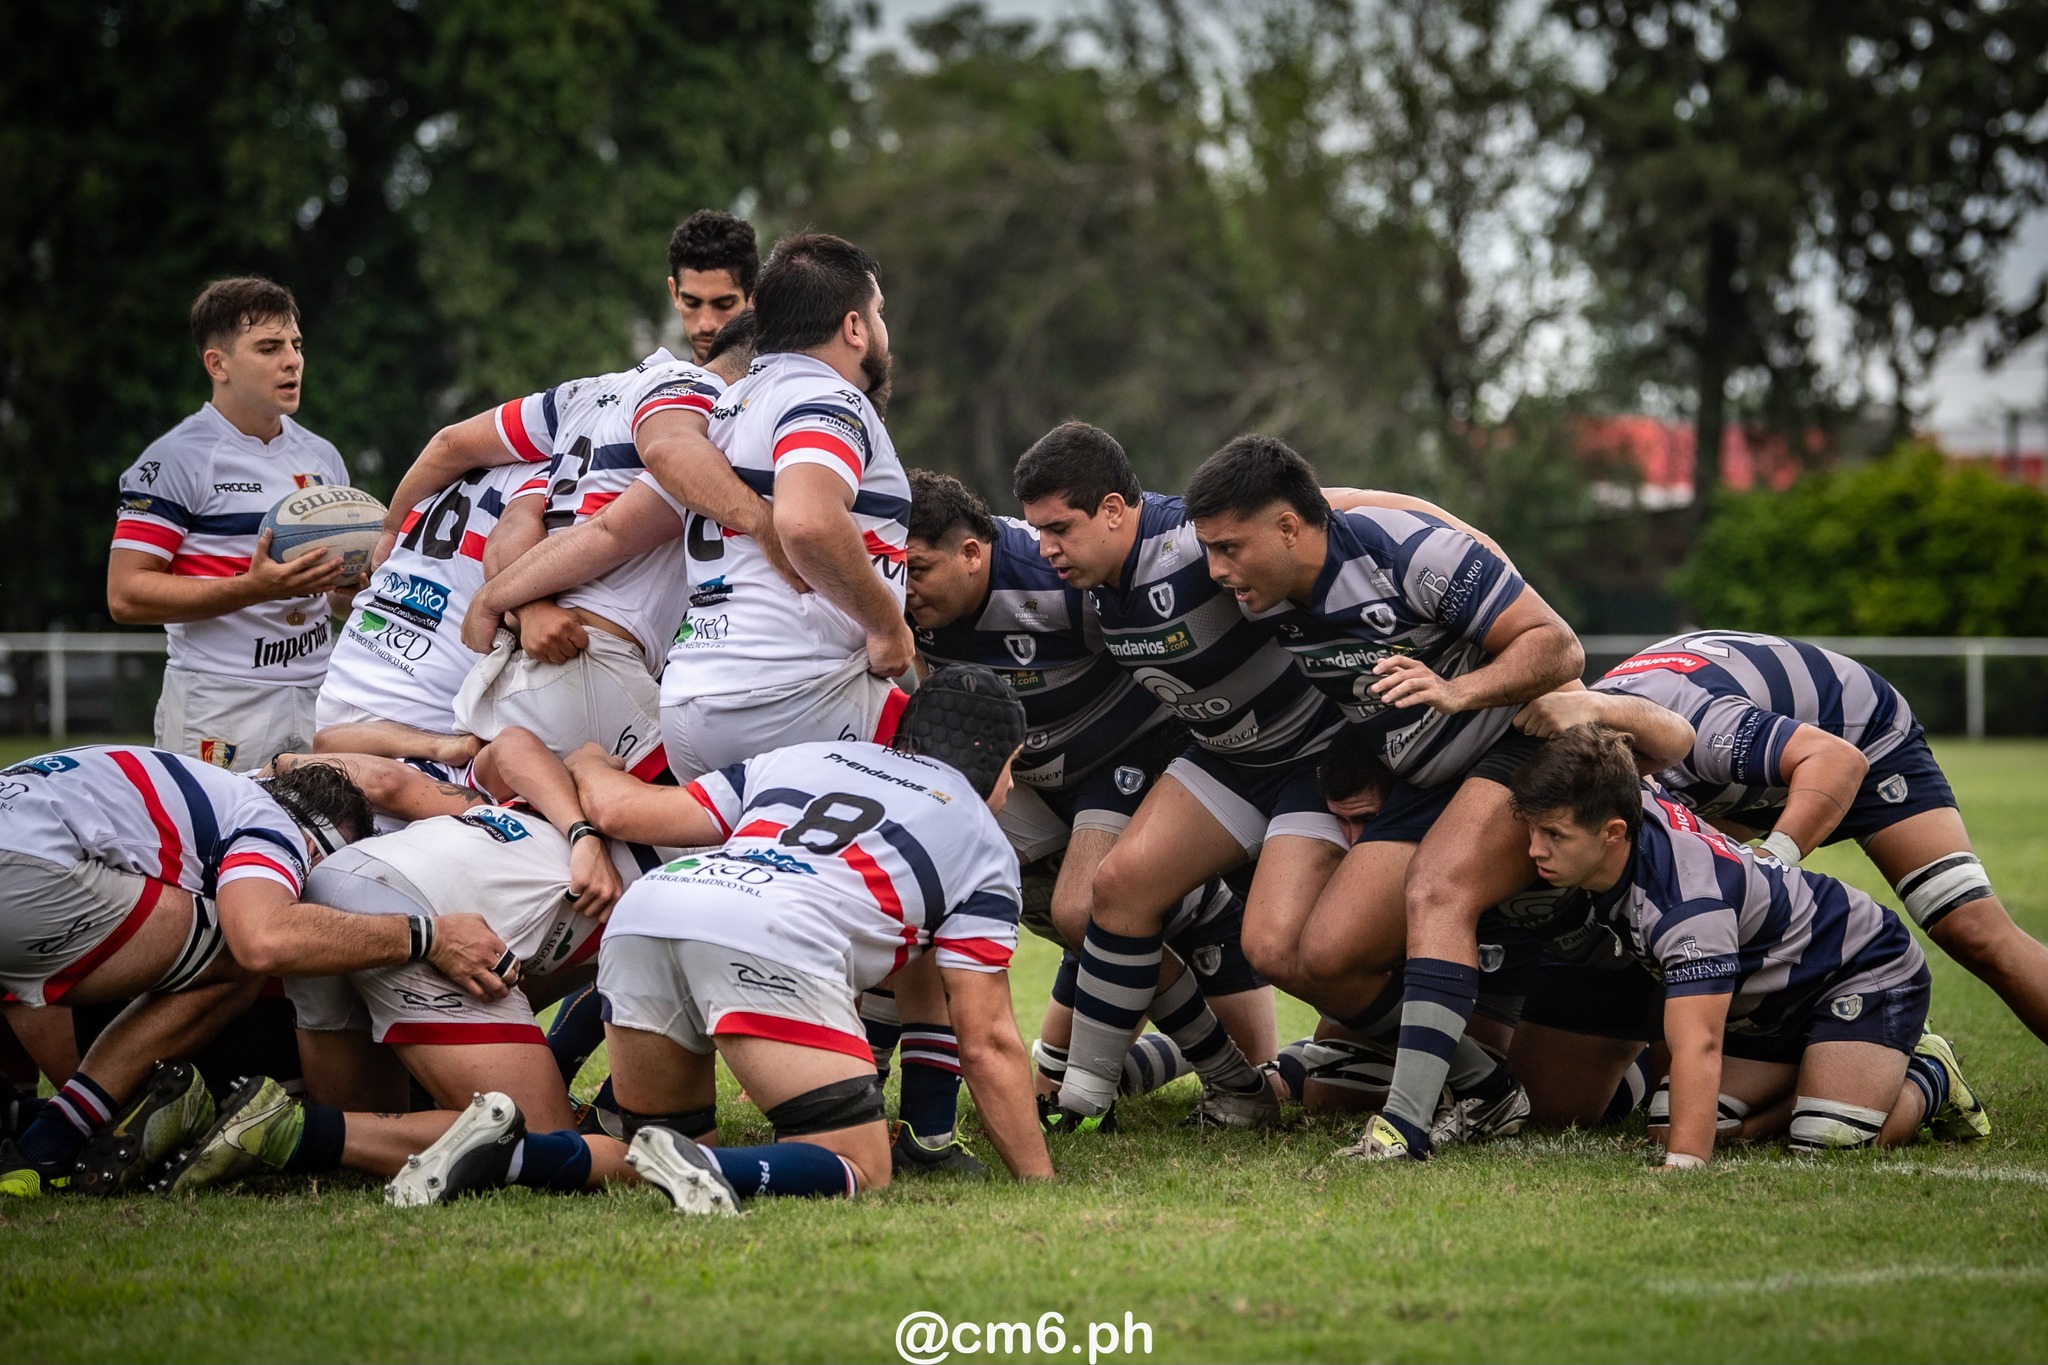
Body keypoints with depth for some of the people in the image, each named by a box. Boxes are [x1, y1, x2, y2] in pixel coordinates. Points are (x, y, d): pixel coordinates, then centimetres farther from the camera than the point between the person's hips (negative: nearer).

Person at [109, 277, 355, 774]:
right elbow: (126, 595, -11)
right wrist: (253, 588, -19)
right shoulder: (175, 459, -4)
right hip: (219, 709, -6)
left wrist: (352, 577, 1)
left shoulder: (323, 458, 16)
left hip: (318, 700, 6)